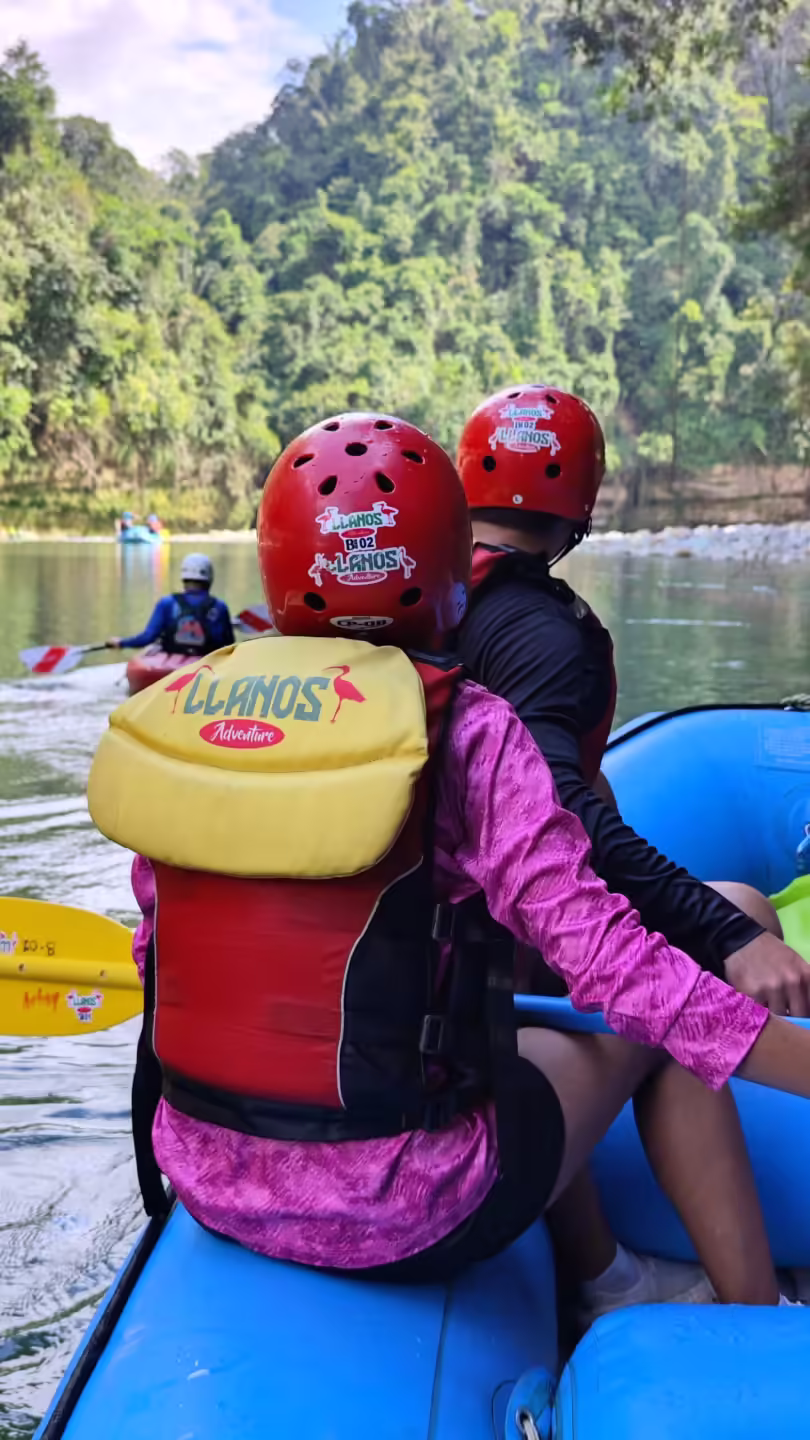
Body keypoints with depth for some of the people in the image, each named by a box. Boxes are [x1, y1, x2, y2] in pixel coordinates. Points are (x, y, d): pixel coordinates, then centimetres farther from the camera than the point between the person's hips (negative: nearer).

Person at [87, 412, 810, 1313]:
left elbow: (157, 948, 6)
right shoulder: (464, 733, -18)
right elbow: (601, 952, -22)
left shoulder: (178, 706, -3)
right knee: (640, 1032, 16)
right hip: (399, 1220, -5)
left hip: (203, 1181, 6)